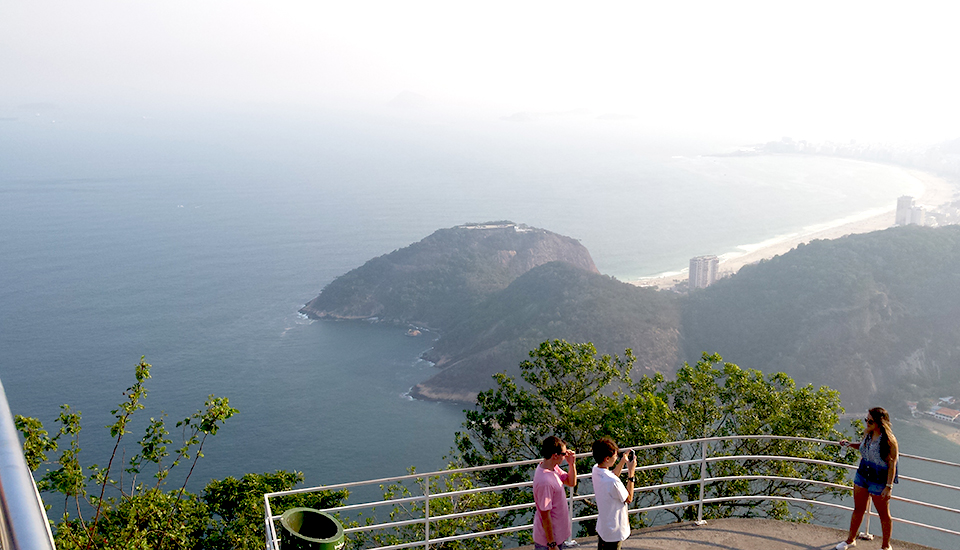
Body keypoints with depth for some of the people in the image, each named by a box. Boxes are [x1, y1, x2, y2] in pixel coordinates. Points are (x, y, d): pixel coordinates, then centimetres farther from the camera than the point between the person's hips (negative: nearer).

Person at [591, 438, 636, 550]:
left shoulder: (596, 469, -7)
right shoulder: (612, 482, -33)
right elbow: (629, 499, -16)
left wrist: (623, 461, 7)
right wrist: (631, 472, -16)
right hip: (614, 531, -8)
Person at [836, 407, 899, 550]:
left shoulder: (889, 440, -22)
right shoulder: (867, 433, -2)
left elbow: (892, 464, -19)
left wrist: (889, 486, -21)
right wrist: (850, 444, 3)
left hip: (879, 481, -6)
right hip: (862, 475, 6)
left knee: (883, 514, 12)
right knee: (858, 509, 17)